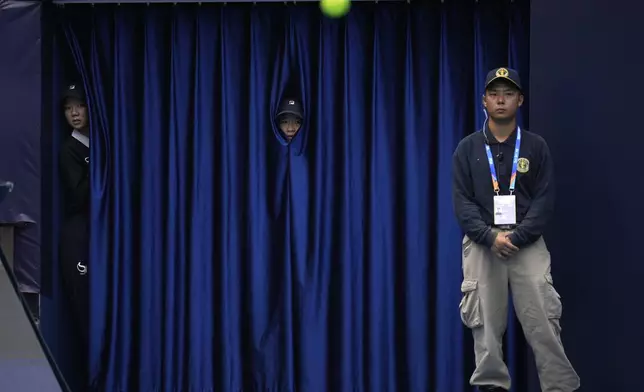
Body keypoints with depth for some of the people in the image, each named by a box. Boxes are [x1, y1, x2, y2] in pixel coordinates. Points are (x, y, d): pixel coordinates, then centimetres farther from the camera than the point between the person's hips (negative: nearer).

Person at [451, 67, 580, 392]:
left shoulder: (536, 147, 6)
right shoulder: (467, 149, 7)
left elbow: (544, 200, 0)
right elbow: (462, 201, 0)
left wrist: (516, 237, -14)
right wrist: (490, 237, -15)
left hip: (527, 242, -1)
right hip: (481, 243, 1)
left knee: (542, 320, -7)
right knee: (485, 321, 0)